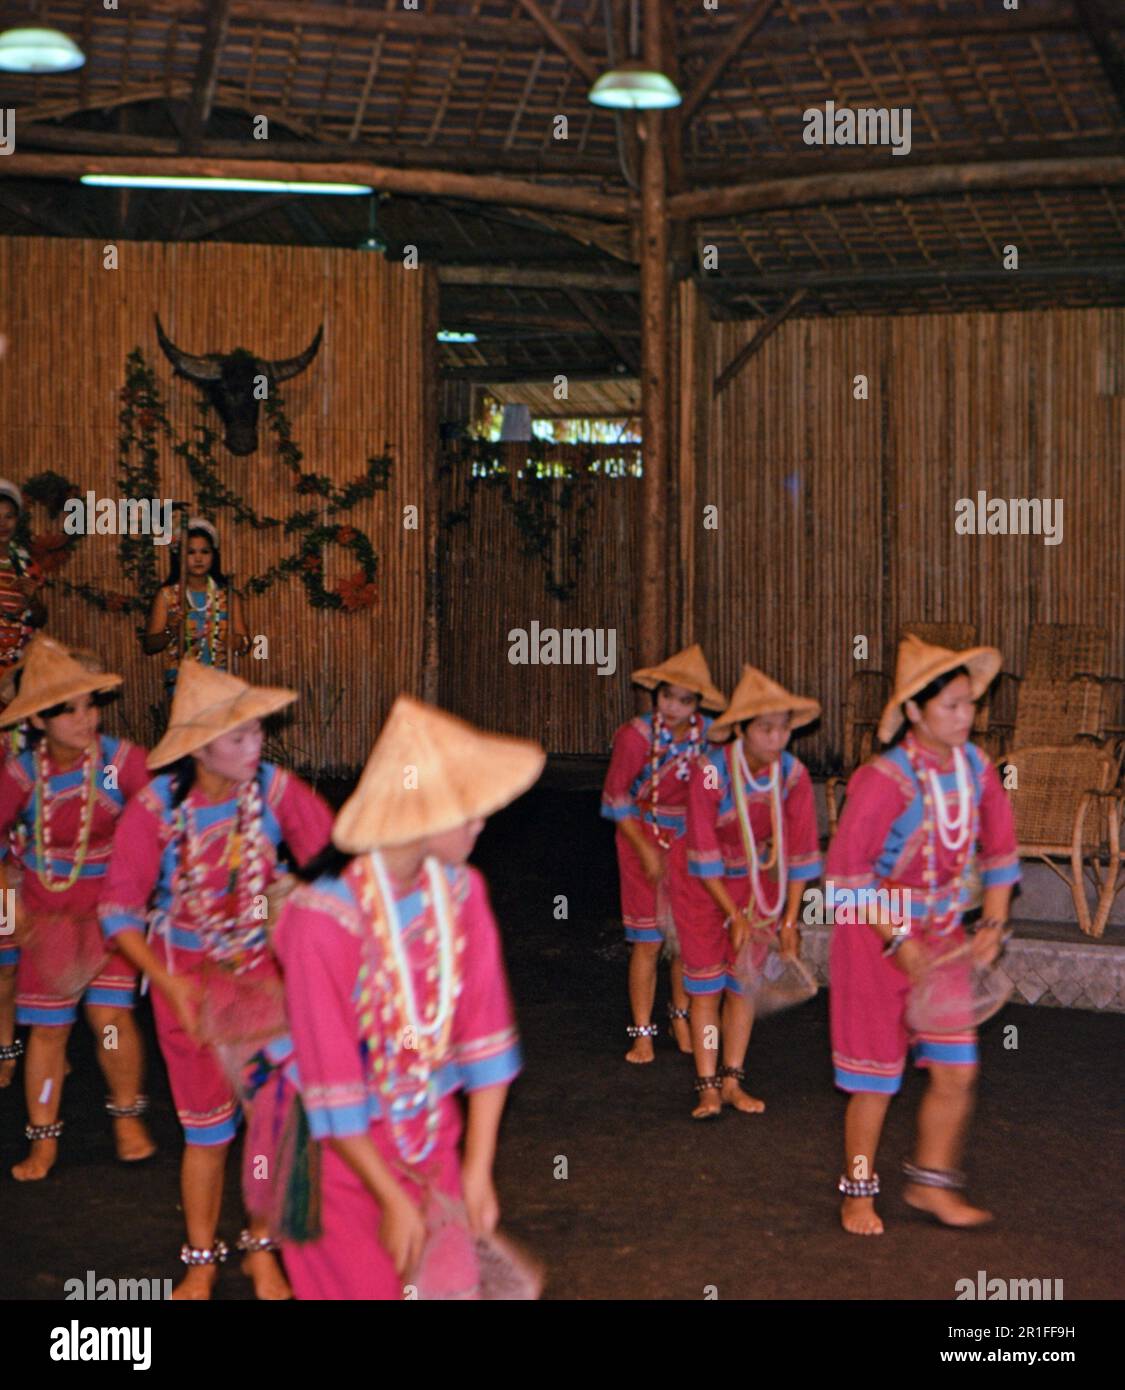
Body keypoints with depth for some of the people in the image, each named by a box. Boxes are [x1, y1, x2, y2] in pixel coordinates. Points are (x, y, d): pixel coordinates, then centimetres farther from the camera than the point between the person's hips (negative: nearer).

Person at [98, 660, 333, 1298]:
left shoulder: (276, 788, -18)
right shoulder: (156, 808, -19)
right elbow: (120, 910, -11)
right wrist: (170, 984, -19)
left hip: (267, 967, 1)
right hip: (189, 974, -1)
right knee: (207, 1128, 10)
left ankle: (263, 1251, 28)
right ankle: (201, 1261, 32)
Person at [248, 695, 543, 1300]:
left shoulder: (460, 891, -11)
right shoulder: (323, 917, -26)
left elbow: (485, 1031, -5)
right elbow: (331, 1085, -21)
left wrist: (477, 1168, -5)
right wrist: (392, 1200, -14)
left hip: (431, 1131, 5)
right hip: (339, 1145, -4)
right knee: (364, 1282, 6)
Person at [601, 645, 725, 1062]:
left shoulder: (708, 733, -10)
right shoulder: (636, 736, -18)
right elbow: (615, 799, -8)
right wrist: (646, 851, -11)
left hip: (690, 839, 3)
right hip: (644, 837, -3)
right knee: (648, 941, -1)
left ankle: (681, 1018, 27)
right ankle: (642, 1032, 11)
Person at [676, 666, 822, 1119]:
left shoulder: (793, 774, -17)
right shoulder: (710, 774, -27)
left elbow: (798, 850, -9)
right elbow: (704, 854, -20)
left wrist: (789, 920, -8)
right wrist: (735, 916, -18)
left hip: (758, 882, 3)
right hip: (705, 887, -3)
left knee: (744, 982, 8)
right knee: (706, 986, 0)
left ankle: (732, 1081, 18)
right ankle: (708, 1087, 7)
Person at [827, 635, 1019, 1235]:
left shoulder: (975, 767, -4)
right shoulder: (885, 780, -23)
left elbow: (999, 850, 9)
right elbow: (845, 872, -20)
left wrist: (993, 925, 0)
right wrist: (899, 942, -19)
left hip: (942, 937, 5)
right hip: (875, 935, -5)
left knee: (957, 1071, 3)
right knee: (876, 1081, 5)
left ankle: (930, 1182, 23)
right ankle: (858, 1192, 25)